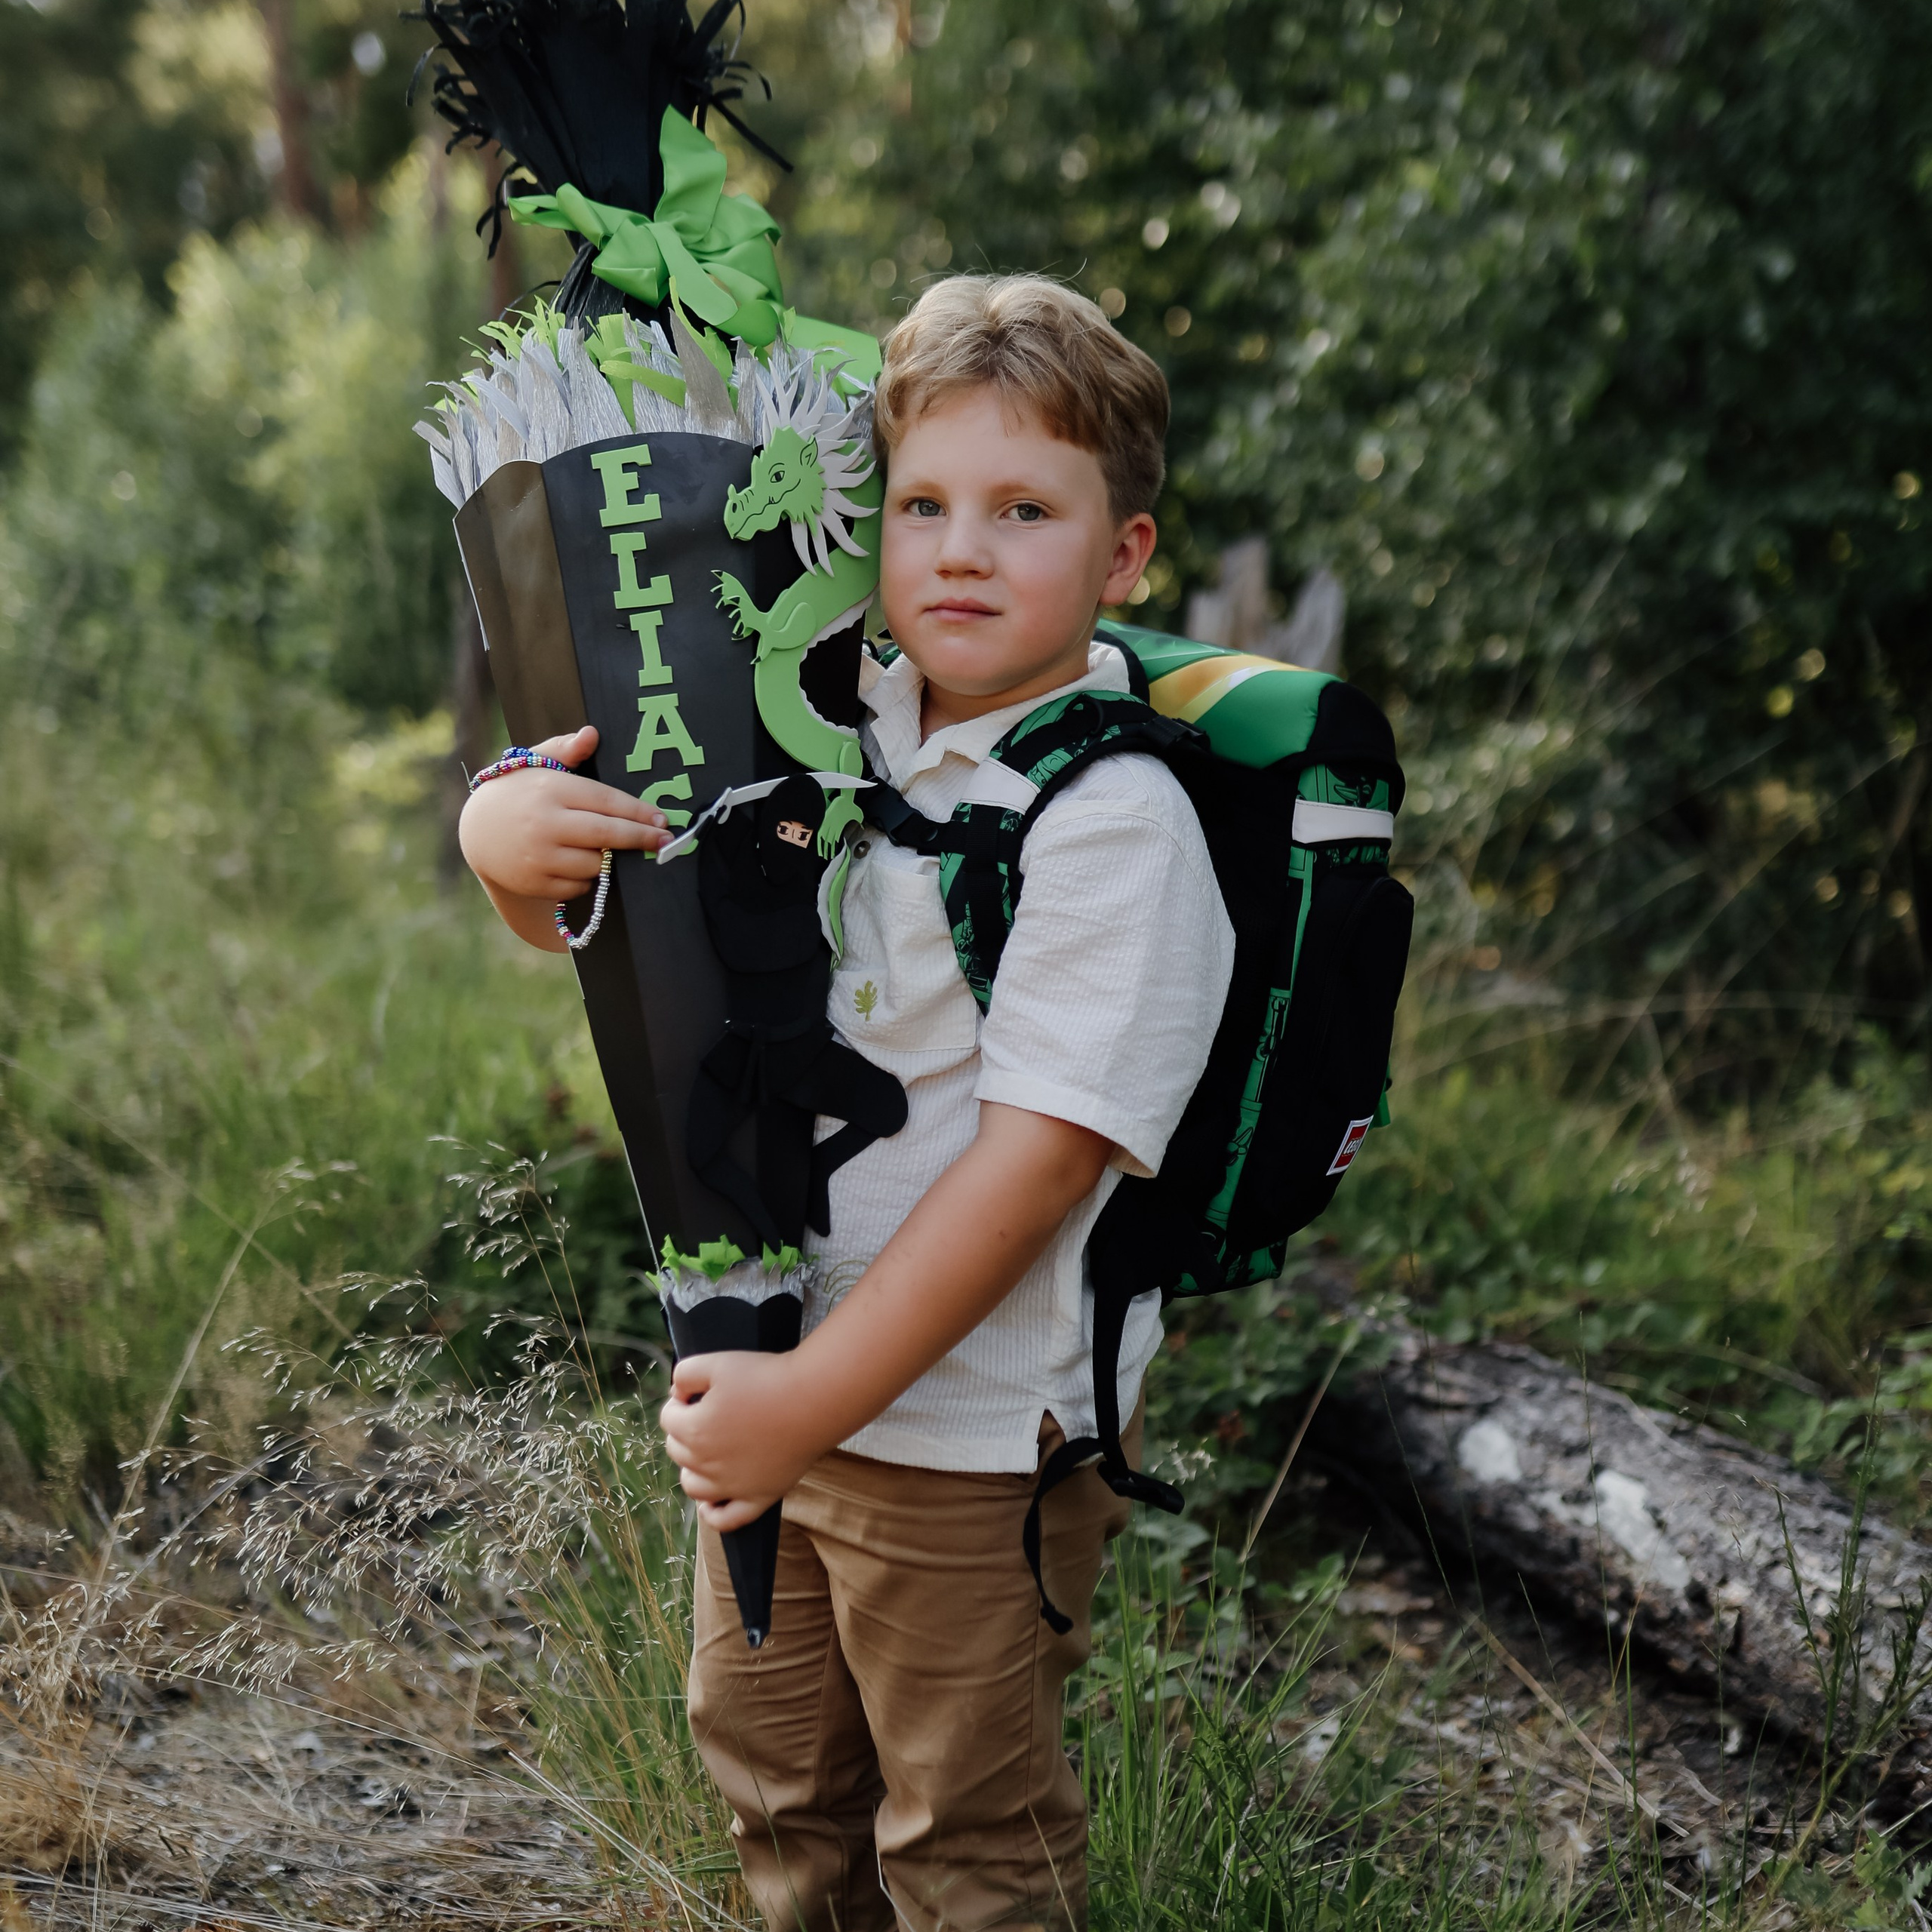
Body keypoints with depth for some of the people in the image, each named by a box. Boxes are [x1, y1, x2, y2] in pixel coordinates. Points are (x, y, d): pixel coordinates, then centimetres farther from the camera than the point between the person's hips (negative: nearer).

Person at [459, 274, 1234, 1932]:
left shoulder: (1116, 819, -19)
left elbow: (1039, 1157, -24)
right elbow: (602, 928, 8)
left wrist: (817, 1396, -25)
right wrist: (509, 833, -15)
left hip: (969, 1430, -6)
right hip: (767, 1377, 6)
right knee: (772, 1766, 27)